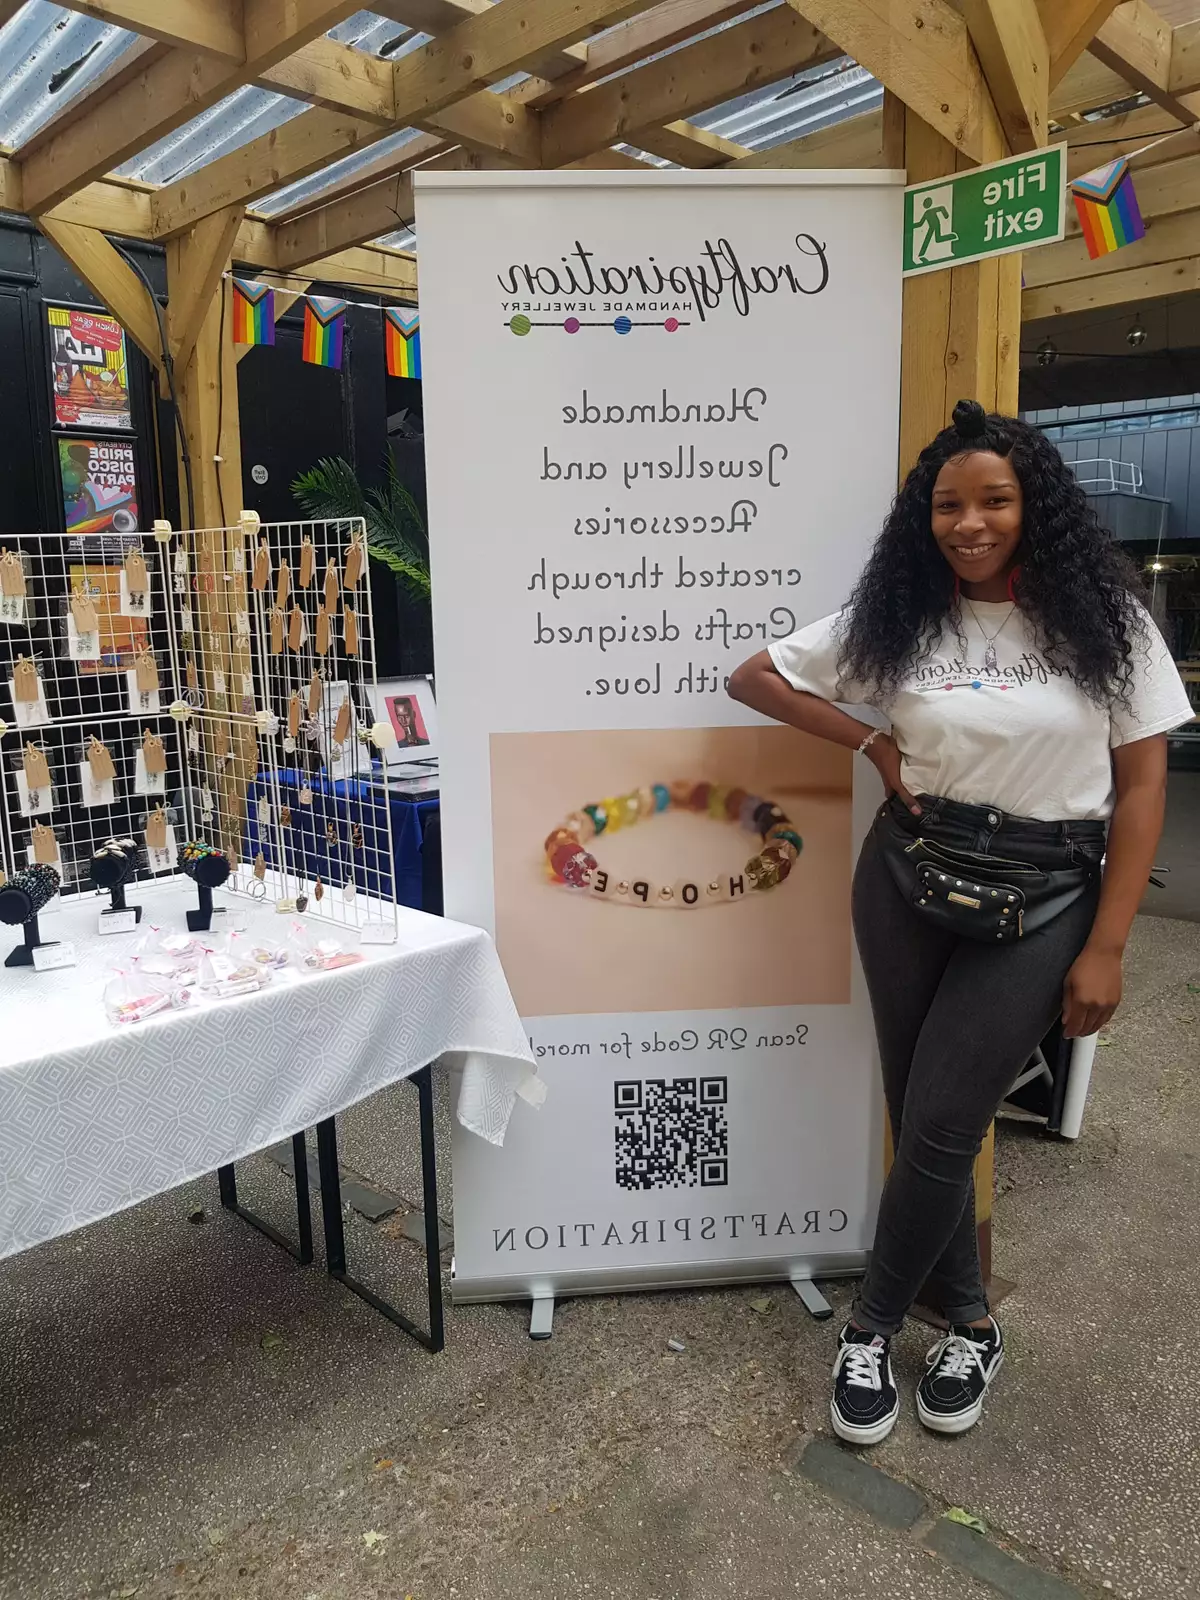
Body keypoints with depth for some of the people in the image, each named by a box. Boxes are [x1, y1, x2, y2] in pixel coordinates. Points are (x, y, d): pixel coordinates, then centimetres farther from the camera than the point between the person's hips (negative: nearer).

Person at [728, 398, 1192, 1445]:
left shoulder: (1103, 619, -3)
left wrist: (1105, 948, -7)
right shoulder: (895, 619, 0)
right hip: (908, 884, 3)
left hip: (1042, 900, -2)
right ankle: (970, 1324, 35)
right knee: (921, 1121, 11)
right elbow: (756, 677, 8)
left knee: (940, 1130, 0)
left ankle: (872, 1328, 25)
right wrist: (876, 744, -4)